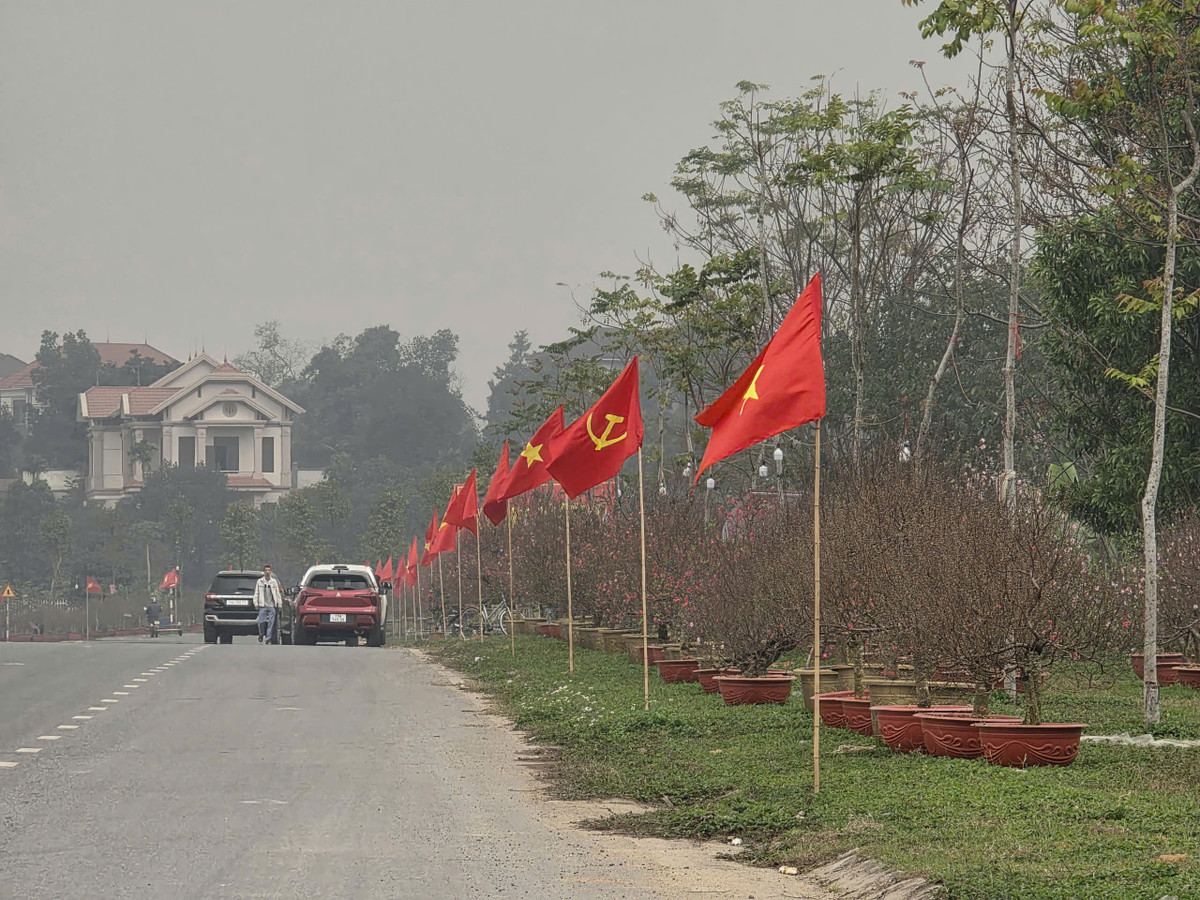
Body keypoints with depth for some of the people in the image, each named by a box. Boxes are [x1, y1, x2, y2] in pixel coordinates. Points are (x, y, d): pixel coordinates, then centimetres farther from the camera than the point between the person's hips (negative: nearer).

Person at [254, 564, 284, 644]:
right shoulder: (259, 582, 10)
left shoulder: (274, 581, 11)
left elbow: (278, 593, 11)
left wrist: (280, 604, 6)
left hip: (272, 606, 1)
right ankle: (261, 635, 19)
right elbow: (256, 593, 9)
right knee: (262, 622, -8)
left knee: (271, 623, -4)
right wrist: (256, 603, -1)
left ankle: (268, 640, 0)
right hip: (263, 605, -1)